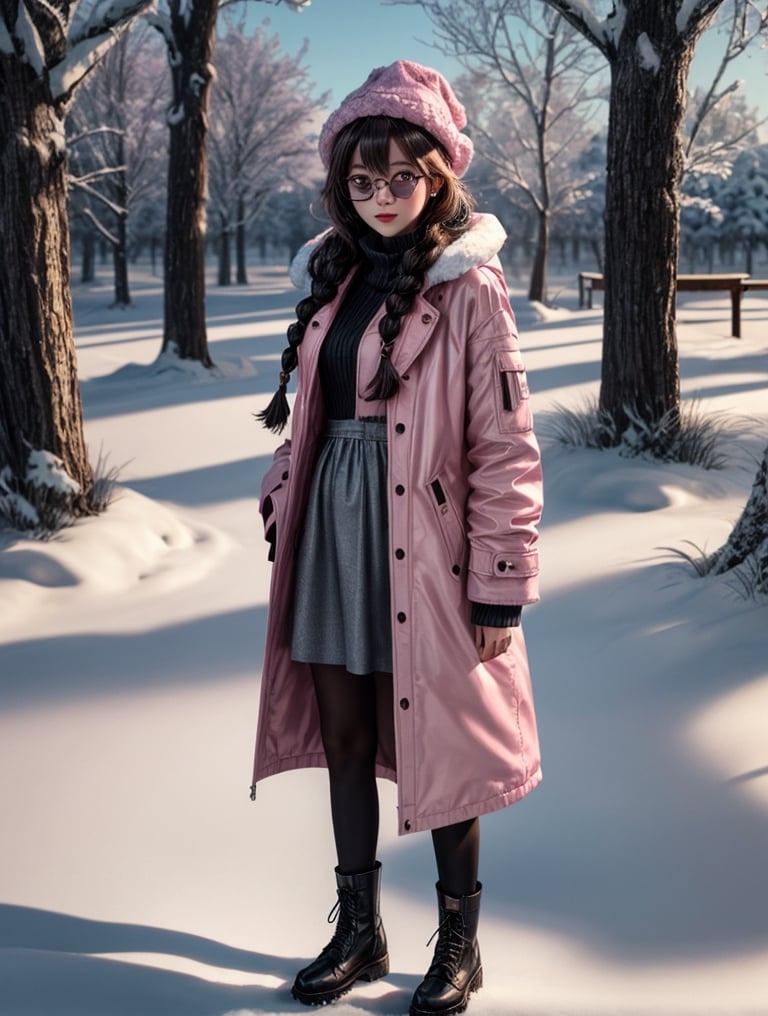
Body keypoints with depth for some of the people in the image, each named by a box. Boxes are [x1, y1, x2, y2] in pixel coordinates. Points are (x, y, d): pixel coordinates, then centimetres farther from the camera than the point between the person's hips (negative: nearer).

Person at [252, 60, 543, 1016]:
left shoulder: (468, 286, -9)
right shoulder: (330, 277, 10)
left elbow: (506, 449, -11)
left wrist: (498, 587, -13)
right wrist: (284, 515, 13)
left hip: (425, 541, -6)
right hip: (333, 532, 6)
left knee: (439, 743, 5)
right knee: (342, 735, 13)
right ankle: (358, 929, 31)